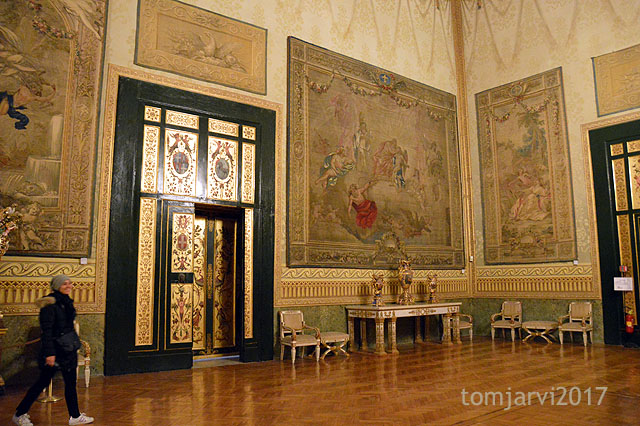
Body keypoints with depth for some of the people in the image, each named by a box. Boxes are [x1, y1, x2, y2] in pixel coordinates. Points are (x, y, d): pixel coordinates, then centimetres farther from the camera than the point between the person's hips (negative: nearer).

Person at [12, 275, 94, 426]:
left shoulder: (66, 302, 9)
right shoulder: (50, 303, -16)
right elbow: (46, 330, -20)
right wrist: (49, 353, -23)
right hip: (55, 349, -8)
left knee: (71, 383, 10)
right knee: (43, 382, 4)